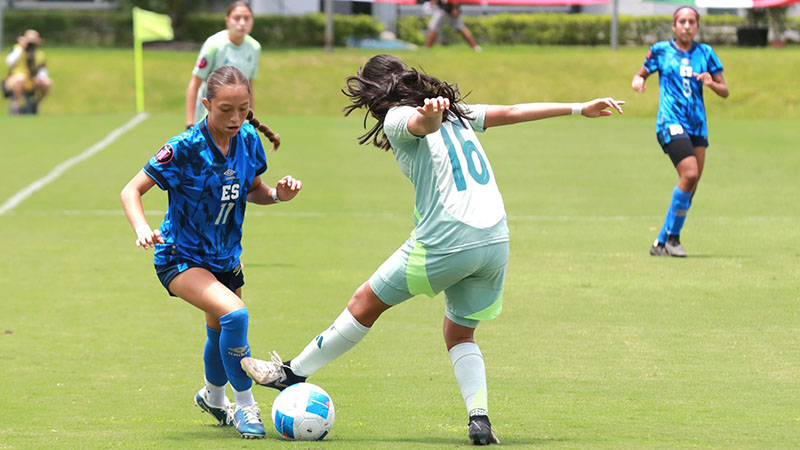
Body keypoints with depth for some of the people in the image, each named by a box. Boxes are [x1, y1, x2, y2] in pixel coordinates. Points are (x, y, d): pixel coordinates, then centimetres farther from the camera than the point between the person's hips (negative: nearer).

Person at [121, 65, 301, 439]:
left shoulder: (247, 139, -7)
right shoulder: (185, 148, -23)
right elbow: (131, 190, -18)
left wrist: (277, 194, -11)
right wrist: (142, 229, -36)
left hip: (224, 257, 6)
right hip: (181, 258, -6)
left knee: (220, 332, 23)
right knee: (235, 314, -28)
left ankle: (213, 397, 54)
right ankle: (245, 407, -11)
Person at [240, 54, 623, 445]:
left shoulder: (397, 118, 0)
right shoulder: (458, 114, 22)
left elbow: (424, 123, -22)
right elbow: (514, 112, 22)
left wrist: (432, 112, -46)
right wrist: (578, 109, 29)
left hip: (445, 243, -6)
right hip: (496, 241, 6)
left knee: (365, 303, 12)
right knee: (459, 335, 21)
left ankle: (292, 374, 25)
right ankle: (480, 417, -1)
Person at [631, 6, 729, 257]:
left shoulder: (705, 53, 11)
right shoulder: (661, 50, 4)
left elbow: (725, 92, 12)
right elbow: (641, 75, 16)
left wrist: (711, 83, -9)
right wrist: (638, 81, -8)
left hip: (697, 125, 5)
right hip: (671, 122, -5)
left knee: (691, 187, 0)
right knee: (689, 174, -22)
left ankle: (662, 242, 11)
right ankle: (672, 237, -10)